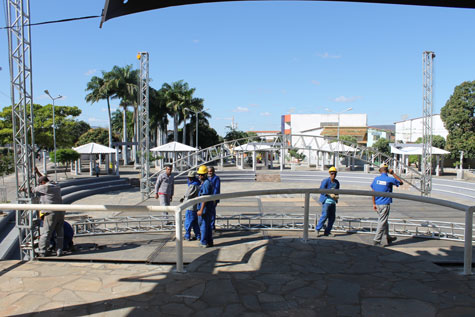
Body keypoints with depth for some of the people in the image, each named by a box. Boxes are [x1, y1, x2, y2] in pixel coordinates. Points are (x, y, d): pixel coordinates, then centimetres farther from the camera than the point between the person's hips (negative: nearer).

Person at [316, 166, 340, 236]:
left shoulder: (337, 182, 12)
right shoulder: (325, 181, -7)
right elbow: (321, 190, -15)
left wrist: (337, 196, 0)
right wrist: (330, 194, -23)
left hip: (333, 202, 7)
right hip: (326, 200, -6)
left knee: (332, 217, 5)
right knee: (325, 215, -13)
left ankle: (327, 232, 15)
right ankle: (317, 228, 4)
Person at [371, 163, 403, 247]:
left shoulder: (376, 179, 2)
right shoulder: (390, 179, -10)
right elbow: (401, 182, 8)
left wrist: (374, 204, 10)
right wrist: (393, 173, 9)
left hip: (378, 204, 6)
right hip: (385, 204, -6)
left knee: (384, 221, 20)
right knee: (382, 222, -1)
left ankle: (388, 238, 34)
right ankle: (377, 241, 0)